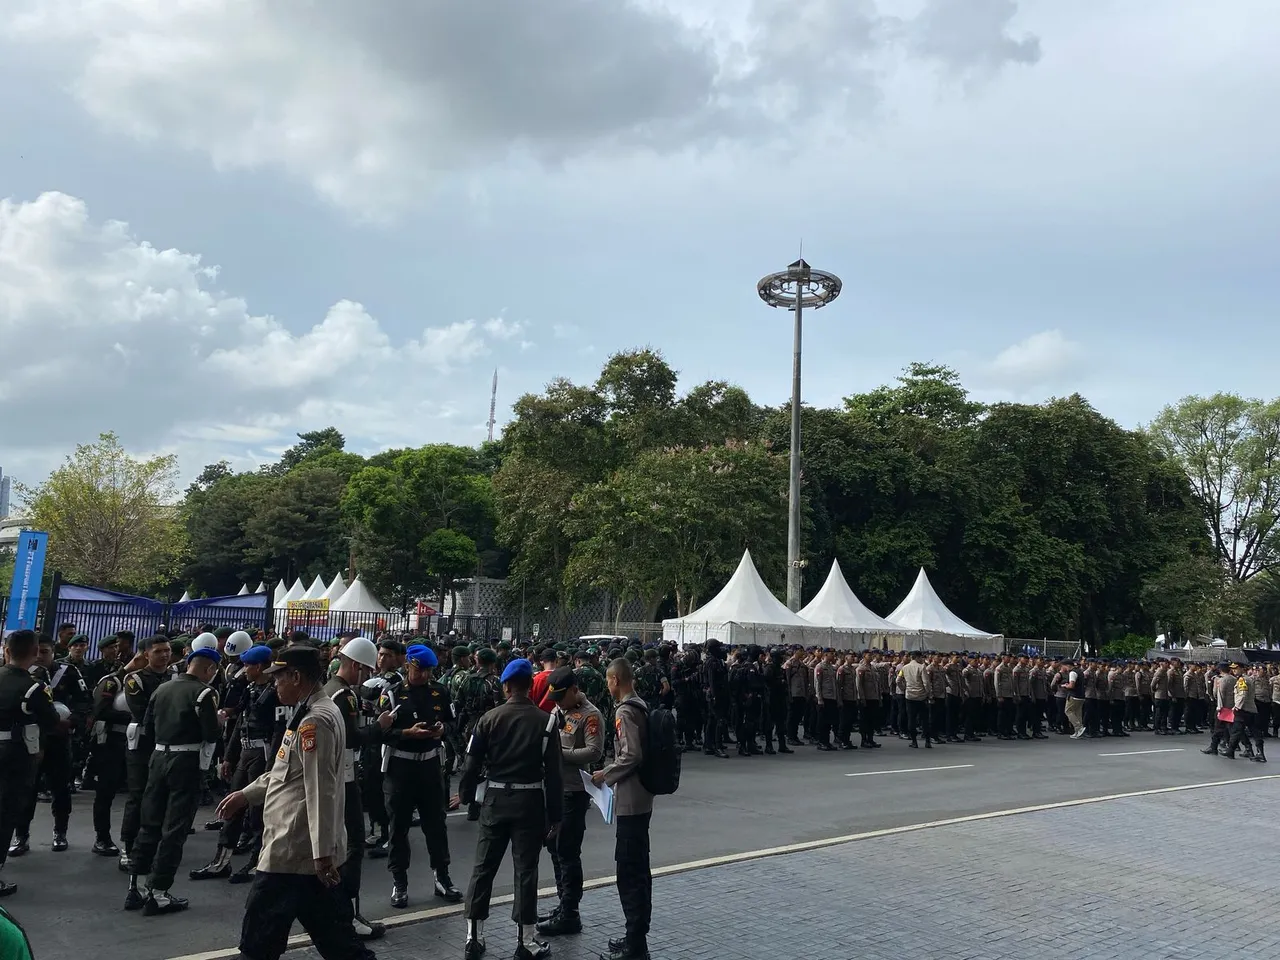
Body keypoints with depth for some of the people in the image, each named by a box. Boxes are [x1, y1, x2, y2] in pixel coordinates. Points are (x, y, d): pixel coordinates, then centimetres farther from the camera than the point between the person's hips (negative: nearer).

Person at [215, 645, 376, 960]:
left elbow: (321, 790, -24)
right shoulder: (320, 712, 14)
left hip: (294, 851, -10)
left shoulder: (314, 721, -19)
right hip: (315, 850, 10)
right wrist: (246, 794, 21)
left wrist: (322, 853, -24)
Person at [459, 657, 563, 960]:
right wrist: (555, 814, -1)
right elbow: (553, 772, -7)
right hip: (530, 801, -2)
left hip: (496, 799, 2)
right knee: (526, 870, 4)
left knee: (483, 867, 10)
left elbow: (472, 763, -1)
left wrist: (466, 796, 14)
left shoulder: (490, 718, -2)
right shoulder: (545, 721, -6)